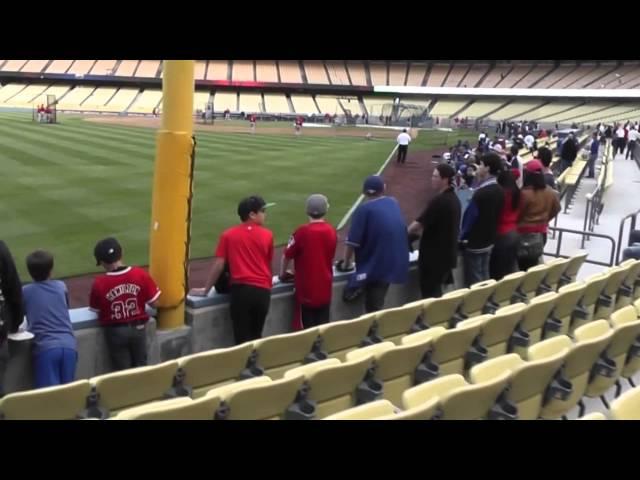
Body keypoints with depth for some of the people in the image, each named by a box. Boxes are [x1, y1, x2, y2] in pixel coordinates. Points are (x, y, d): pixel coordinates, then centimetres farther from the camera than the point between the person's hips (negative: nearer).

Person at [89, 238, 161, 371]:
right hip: (138, 328, 2)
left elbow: (95, 310, -3)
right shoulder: (141, 274, -12)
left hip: (115, 331, -2)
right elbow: (154, 303, -5)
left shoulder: (99, 283, -15)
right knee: (140, 368, 17)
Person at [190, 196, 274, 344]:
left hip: (241, 289, -2)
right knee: (256, 336, 17)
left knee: (242, 338, 2)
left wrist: (205, 289, 9)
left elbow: (218, 265, 0)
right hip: (262, 290, 2)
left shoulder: (228, 235, 4)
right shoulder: (267, 235, 6)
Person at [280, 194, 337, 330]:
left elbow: (287, 256, -6)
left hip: (306, 290, -4)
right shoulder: (332, 231, 0)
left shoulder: (302, 232, -15)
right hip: (325, 289, 4)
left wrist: (282, 274, 11)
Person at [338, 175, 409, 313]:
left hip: (375, 266, -7)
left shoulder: (364, 209, -14)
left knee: (373, 310, 1)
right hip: (395, 264, 7)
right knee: (377, 306, 18)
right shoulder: (394, 203, 7)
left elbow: (352, 241, -15)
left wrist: (346, 262, 0)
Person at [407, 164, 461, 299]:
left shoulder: (439, 200, -22)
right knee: (436, 291, 20)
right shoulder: (453, 198, 8)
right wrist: (420, 231, 14)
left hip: (434, 256, -9)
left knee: (430, 293, 1)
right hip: (447, 254, 9)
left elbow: (419, 223, -22)